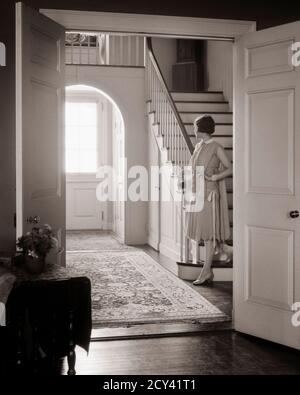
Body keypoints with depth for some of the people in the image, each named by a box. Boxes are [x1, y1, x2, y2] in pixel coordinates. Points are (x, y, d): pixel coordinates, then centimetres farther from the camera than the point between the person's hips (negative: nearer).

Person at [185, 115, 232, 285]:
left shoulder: (216, 147, -7)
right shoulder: (199, 146, 14)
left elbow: (230, 169, -6)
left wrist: (214, 177, -18)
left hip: (209, 194, -8)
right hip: (197, 194, 8)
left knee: (209, 233, -5)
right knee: (202, 232, 7)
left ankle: (206, 272, -2)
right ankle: (208, 272, 13)